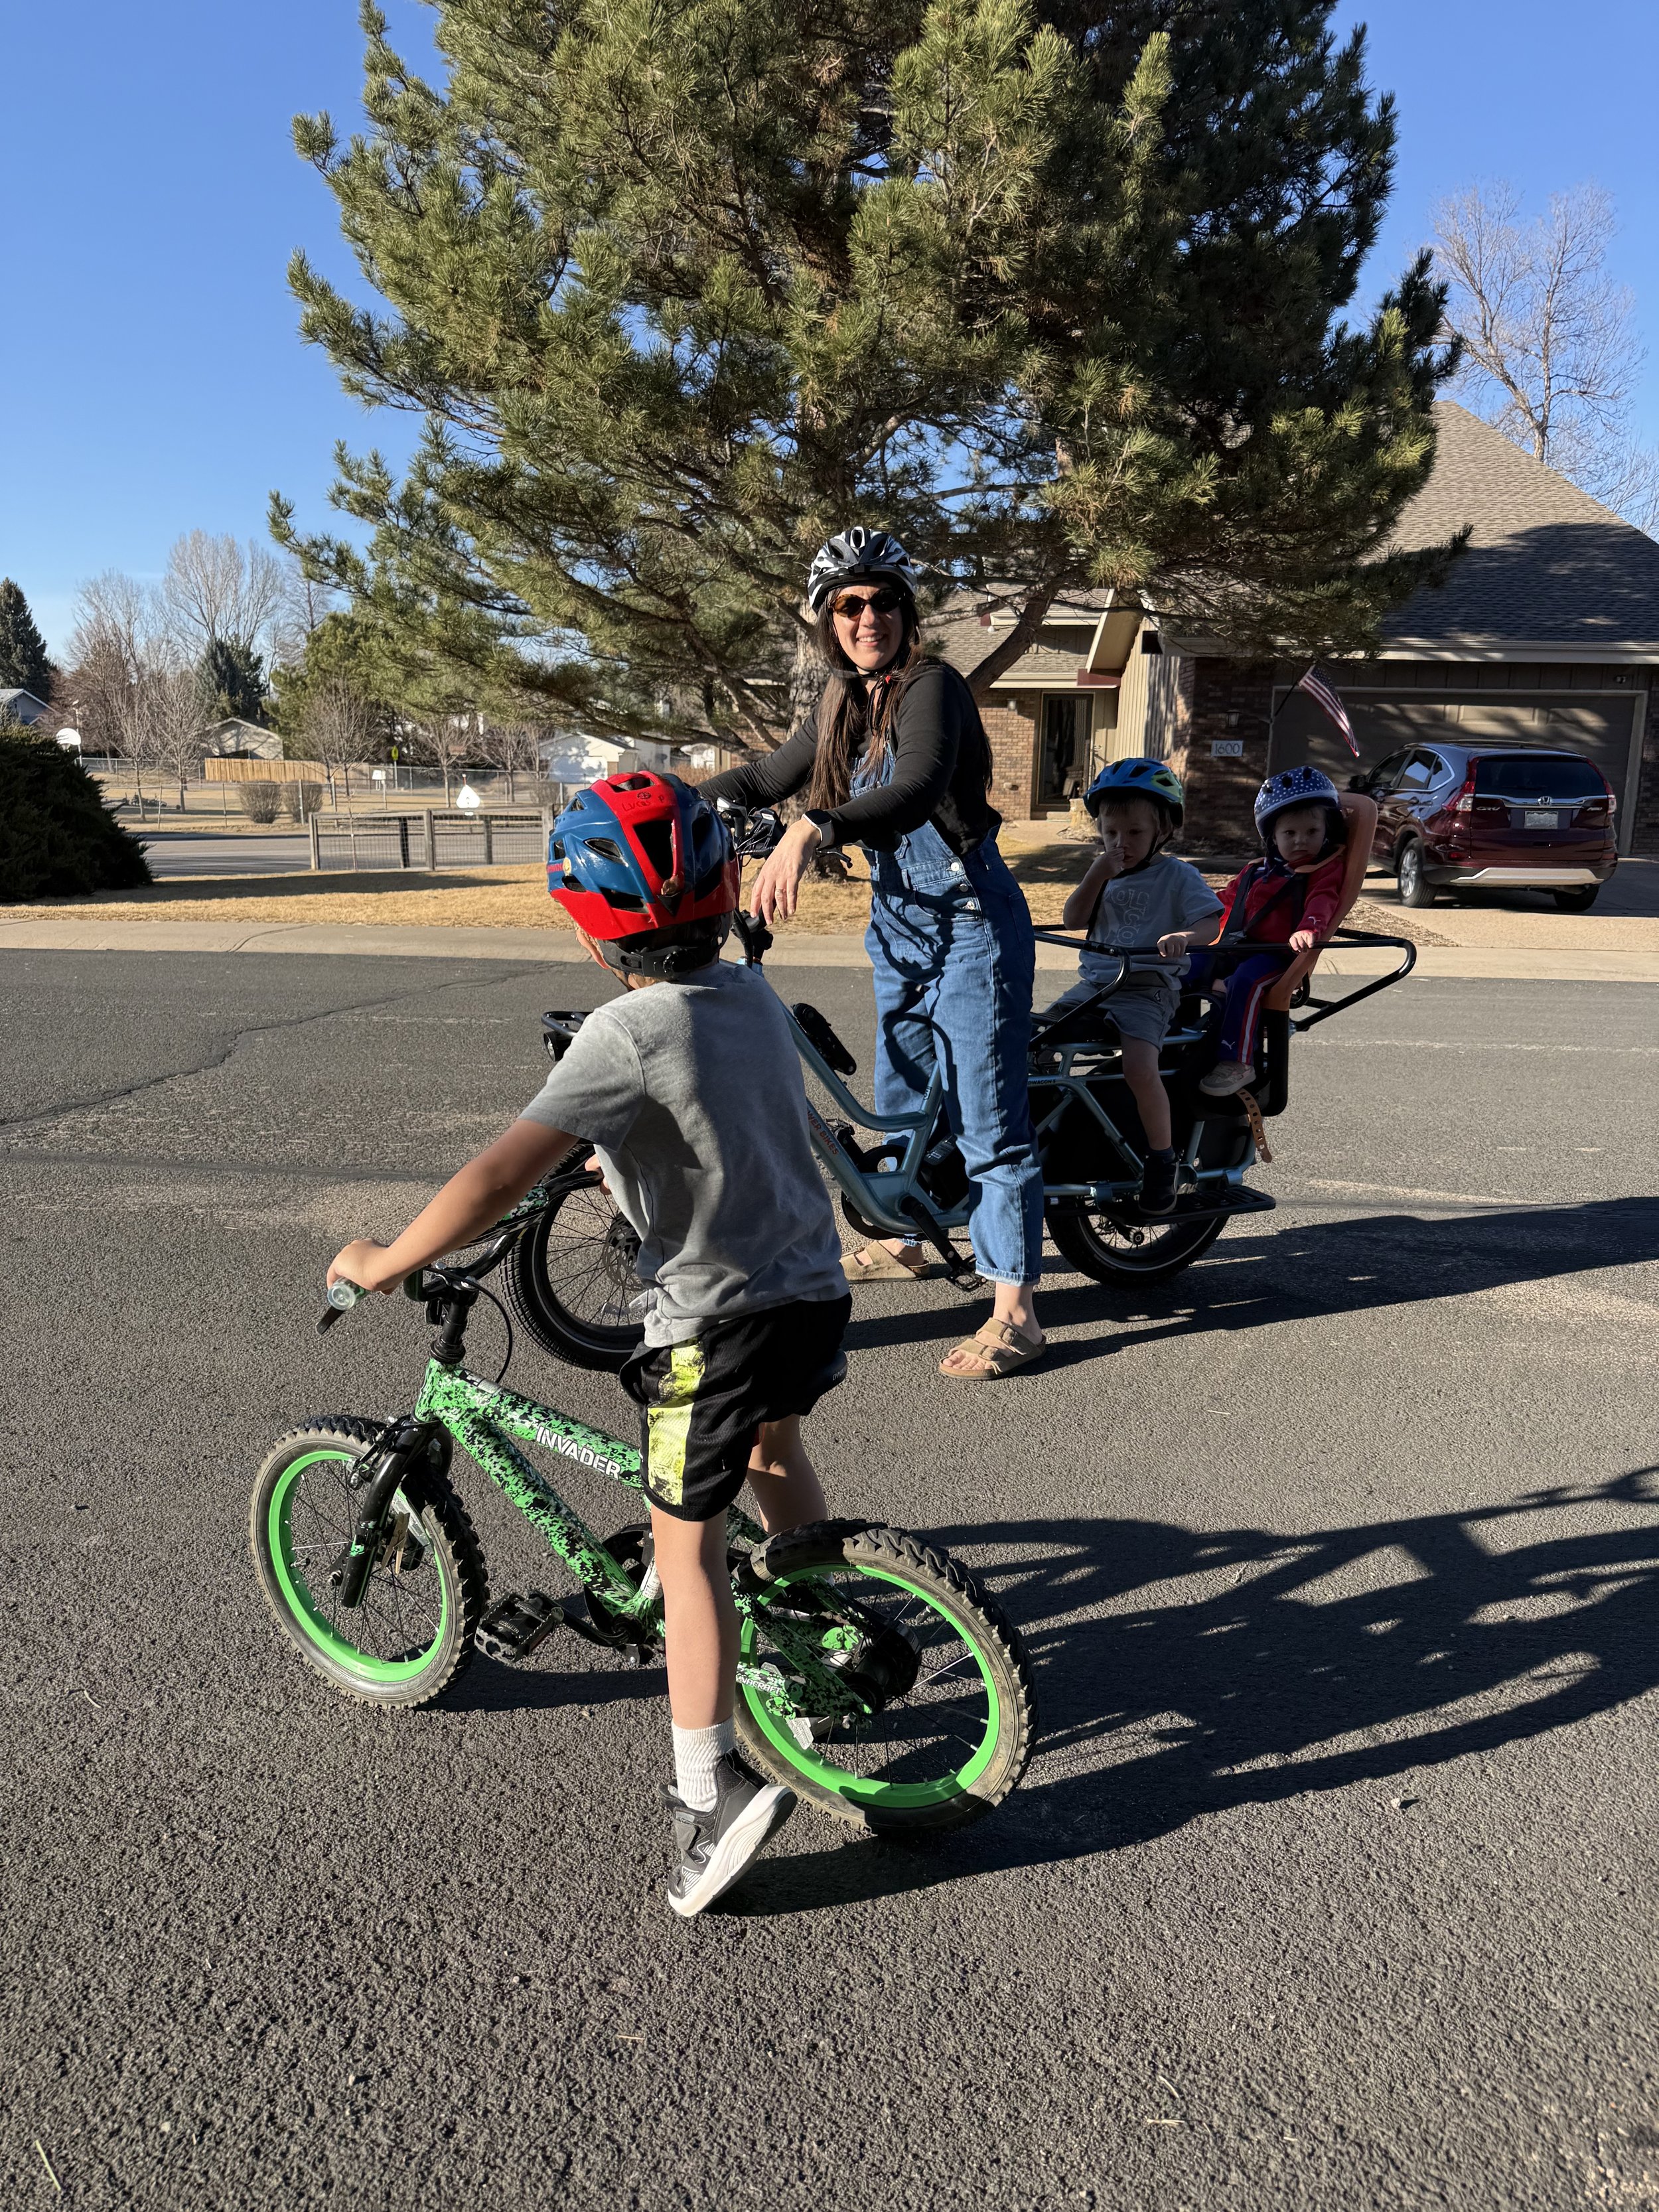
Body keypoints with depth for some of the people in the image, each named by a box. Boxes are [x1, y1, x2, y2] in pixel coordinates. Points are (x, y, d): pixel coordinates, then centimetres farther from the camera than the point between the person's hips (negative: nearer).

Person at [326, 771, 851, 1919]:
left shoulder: (629, 1034, -21)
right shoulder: (754, 994, 2)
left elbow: (498, 1178, -27)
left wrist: (382, 1263, -15)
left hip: (720, 1319, -8)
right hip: (818, 1290, 8)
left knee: (688, 1542, 7)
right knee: (775, 1449, 33)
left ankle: (713, 1786, 6)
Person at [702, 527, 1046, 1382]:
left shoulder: (932, 687, -17)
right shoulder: (846, 700, 9)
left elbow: (918, 788, -36)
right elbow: (773, 775, 22)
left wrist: (809, 833, -50)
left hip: (970, 921, -9)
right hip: (900, 921, 9)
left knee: (988, 1118, -8)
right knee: (900, 1098, 21)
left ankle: (1014, 1311, -3)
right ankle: (908, 1241, 42)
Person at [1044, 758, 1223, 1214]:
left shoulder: (1177, 875, 0)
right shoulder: (1105, 874, 16)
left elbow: (1213, 920, -11)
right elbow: (1072, 919, 6)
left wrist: (1184, 936, -32)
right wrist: (1097, 875, -6)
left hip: (1146, 991, -6)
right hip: (1094, 984, 6)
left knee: (1139, 1068, -29)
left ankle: (1163, 1160, -12)